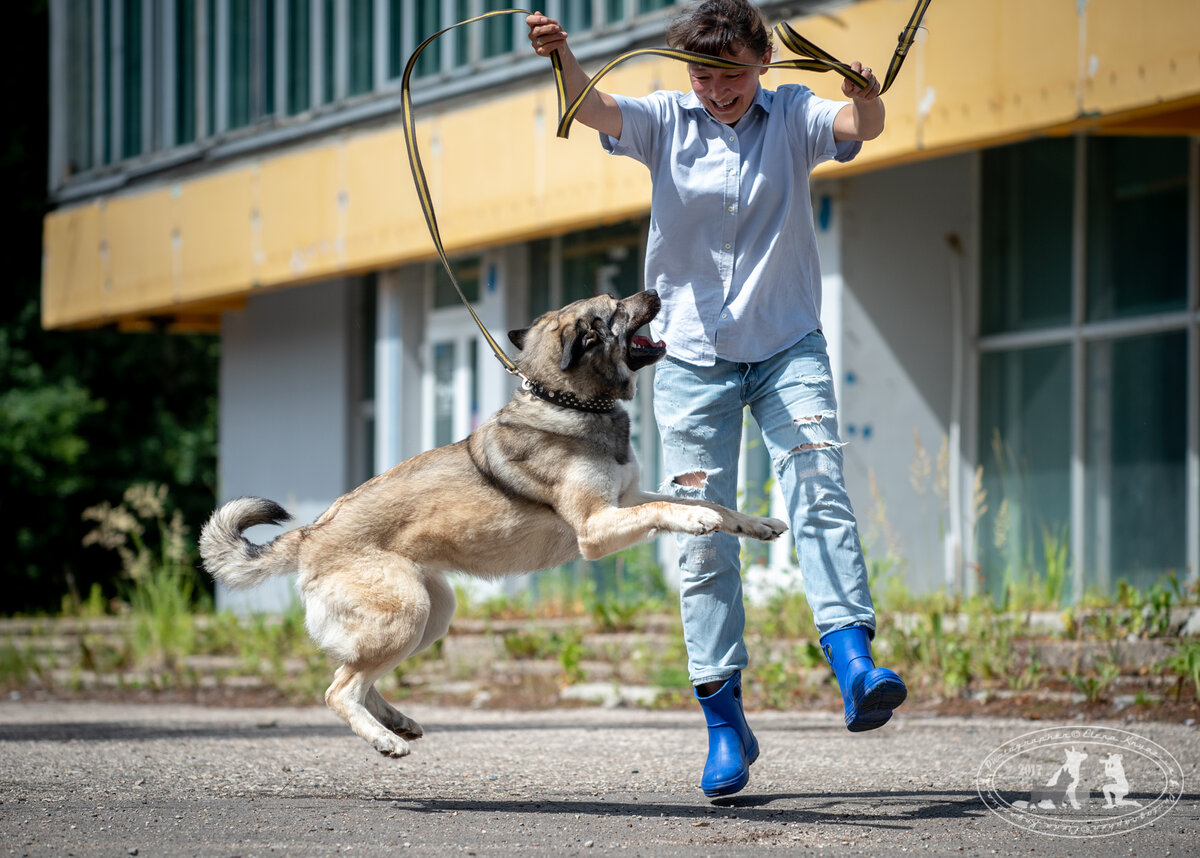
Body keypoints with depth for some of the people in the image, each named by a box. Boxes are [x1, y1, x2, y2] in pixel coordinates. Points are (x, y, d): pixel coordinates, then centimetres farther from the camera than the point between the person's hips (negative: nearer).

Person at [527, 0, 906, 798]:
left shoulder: (793, 116, -2)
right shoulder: (666, 120, 0)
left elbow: (859, 128, -20)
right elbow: (595, 109, -17)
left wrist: (867, 99, -45)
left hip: (787, 345, -1)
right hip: (693, 355, 1)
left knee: (819, 490, -22)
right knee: (703, 538, 0)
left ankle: (854, 660, -29)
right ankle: (725, 723, 5)